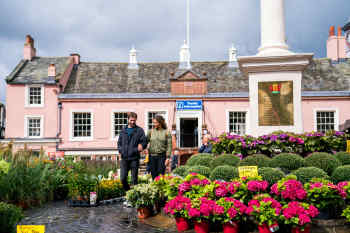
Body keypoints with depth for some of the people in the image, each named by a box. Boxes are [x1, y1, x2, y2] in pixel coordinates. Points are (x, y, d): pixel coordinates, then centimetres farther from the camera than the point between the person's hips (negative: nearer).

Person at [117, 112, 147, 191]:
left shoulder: (139, 130, 2)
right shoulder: (123, 131, 13)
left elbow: (144, 142, -1)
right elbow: (119, 142, 20)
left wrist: (139, 148, -19)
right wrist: (120, 151, 4)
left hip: (134, 158, -3)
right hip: (124, 158, 3)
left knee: (134, 179, 2)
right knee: (123, 179, 2)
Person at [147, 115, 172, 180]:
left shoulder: (166, 132, 0)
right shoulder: (151, 131, 6)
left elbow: (169, 146, -1)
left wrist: (168, 157, -6)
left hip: (162, 156, -2)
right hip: (152, 156, 2)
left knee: (161, 174, -5)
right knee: (154, 175, 5)